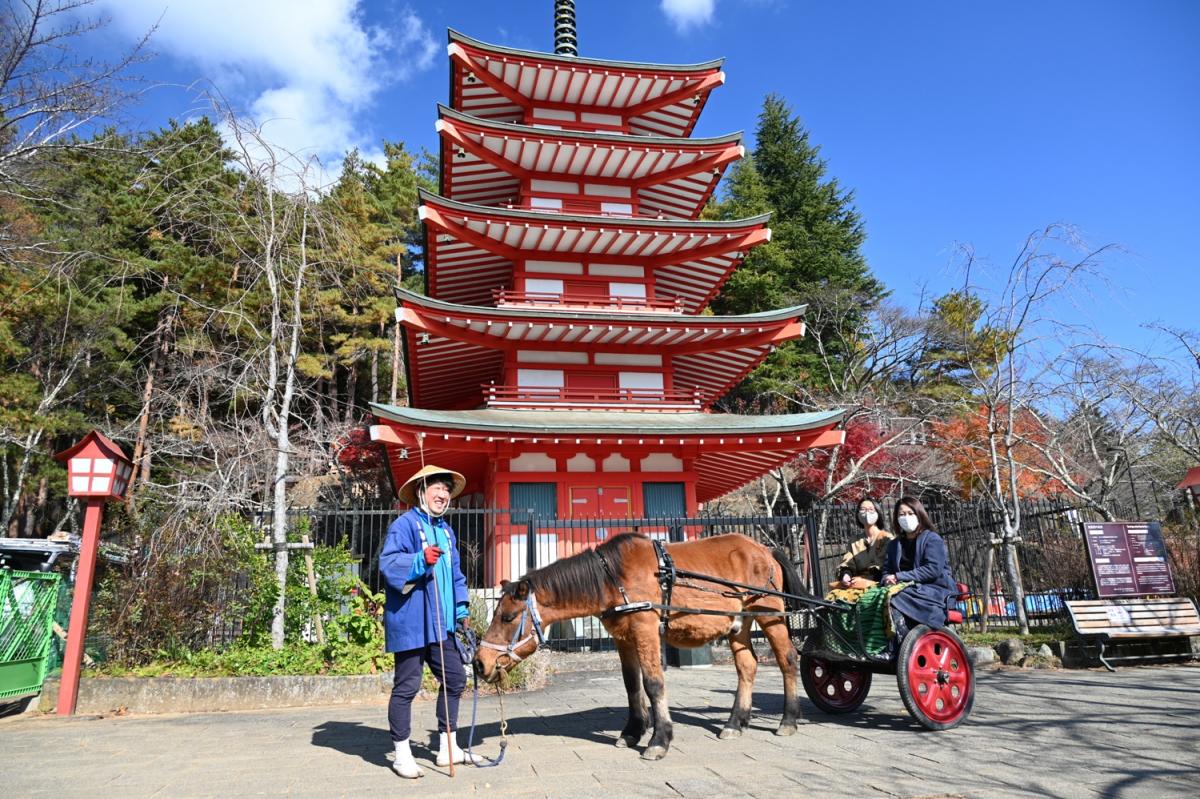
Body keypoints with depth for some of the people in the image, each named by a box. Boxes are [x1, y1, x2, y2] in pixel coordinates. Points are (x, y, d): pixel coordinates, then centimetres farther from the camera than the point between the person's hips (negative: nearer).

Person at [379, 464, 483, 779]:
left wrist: (461, 608, 15)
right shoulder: (404, 525, -9)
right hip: (411, 622, -9)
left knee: (455, 679, 12)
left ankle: (448, 748, 25)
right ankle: (402, 754, 14)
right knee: (407, 685, 0)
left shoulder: (446, 530, 17)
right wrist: (420, 561, -36)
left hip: (441, 623, 9)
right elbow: (388, 563, -21)